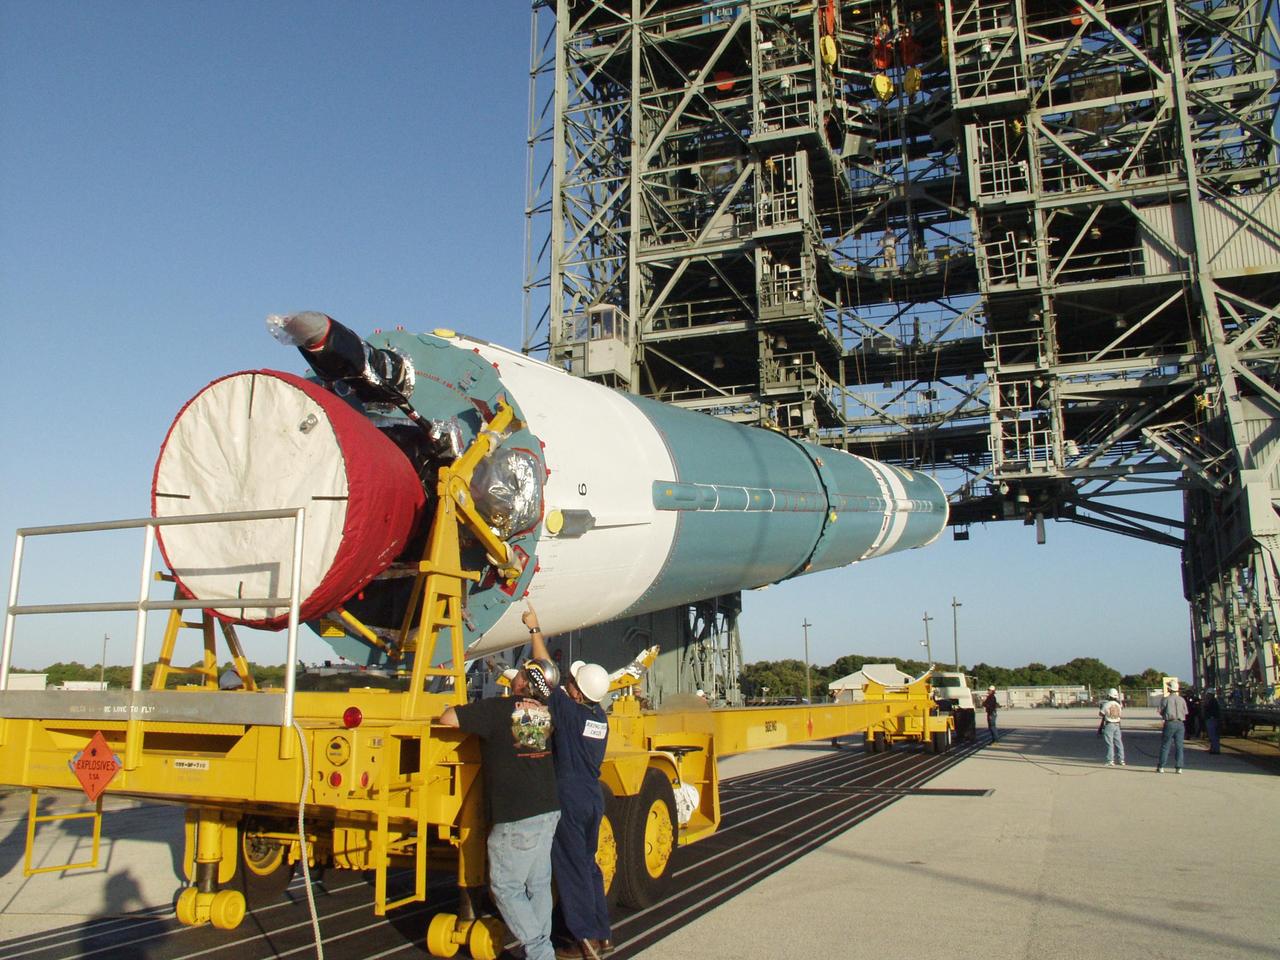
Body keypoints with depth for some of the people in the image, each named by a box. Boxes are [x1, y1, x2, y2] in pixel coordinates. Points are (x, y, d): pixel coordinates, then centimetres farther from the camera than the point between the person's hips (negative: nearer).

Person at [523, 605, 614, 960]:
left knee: (570, 868, 2)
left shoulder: (567, 709, -17)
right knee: (588, 864, 17)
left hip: (569, 798, -7)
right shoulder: (599, 716, 3)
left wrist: (534, 629, 1)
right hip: (593, 797, 7)